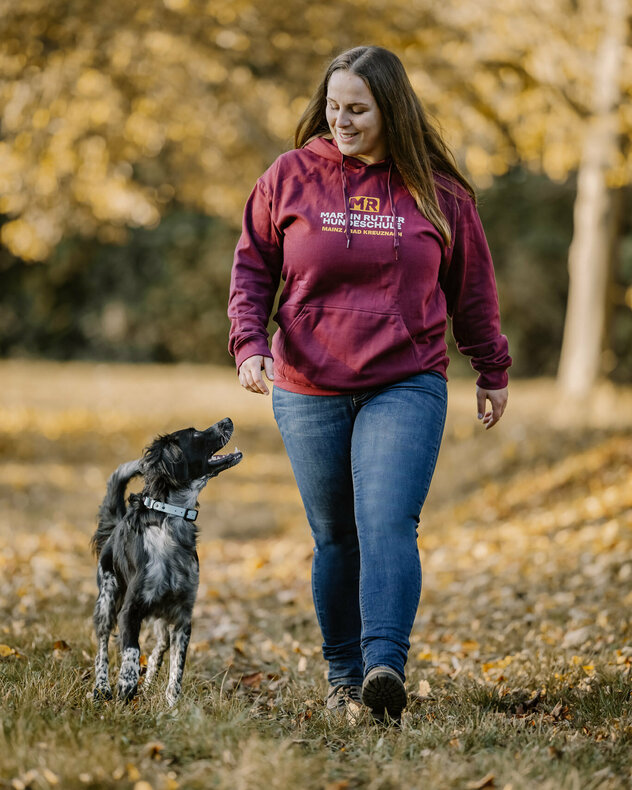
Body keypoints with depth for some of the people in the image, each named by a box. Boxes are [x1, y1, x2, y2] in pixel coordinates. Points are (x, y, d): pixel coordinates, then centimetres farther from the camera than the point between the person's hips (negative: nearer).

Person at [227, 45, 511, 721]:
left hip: (407, 389, -1)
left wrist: (492, 373, 19)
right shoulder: (290, 177, 2)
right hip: (308, 392, 2)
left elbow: (472, 288, 13)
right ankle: (343, 678, 20)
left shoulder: (436, 190, 2)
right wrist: (250, 343, -6)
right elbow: (252, 268, 9)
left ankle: (385, 666, -27)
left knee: (388, 525, -18)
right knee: (335, 537, 9)